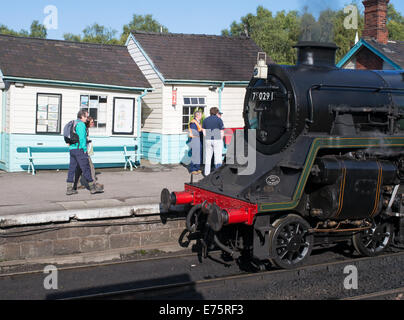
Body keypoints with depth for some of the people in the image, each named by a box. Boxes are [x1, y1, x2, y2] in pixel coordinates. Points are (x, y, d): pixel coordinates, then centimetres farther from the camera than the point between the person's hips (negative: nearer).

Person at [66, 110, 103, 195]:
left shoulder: (74, 124, 19)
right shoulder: (81, 124, -10)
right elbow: (82, 138, -17)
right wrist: (85, 149, -12)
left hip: (72, 149, 9)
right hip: (79, 149, -9)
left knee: (72, 169, 7)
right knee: (86, 168, -4)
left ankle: (69, 189, 6)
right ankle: (93, 187, 1)